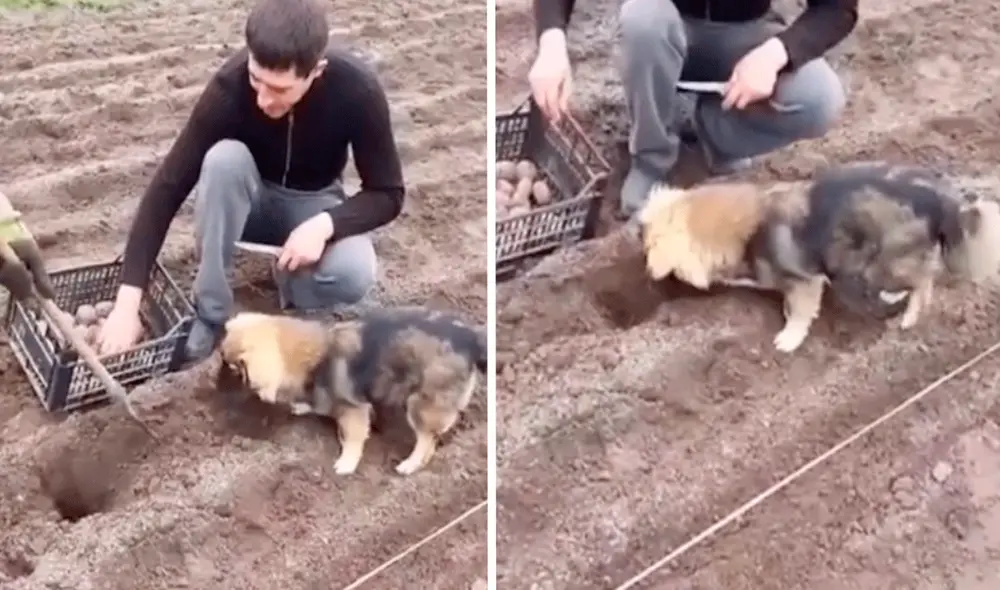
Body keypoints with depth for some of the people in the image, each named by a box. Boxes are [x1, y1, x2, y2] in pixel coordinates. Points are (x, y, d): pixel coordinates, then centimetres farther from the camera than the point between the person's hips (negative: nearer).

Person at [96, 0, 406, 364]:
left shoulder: (357, 90, -29)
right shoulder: (230, 86, -30)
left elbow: (387, 194, -18)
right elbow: (168, 186, -30)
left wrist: (325, 224, -38)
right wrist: (127, 303, -36)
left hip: (311, 204, 0)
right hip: (248, 200, 1)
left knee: (353, 274, -34)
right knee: (224, 158, -36)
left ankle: (293, 288, 2)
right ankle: (210, 316, -20)